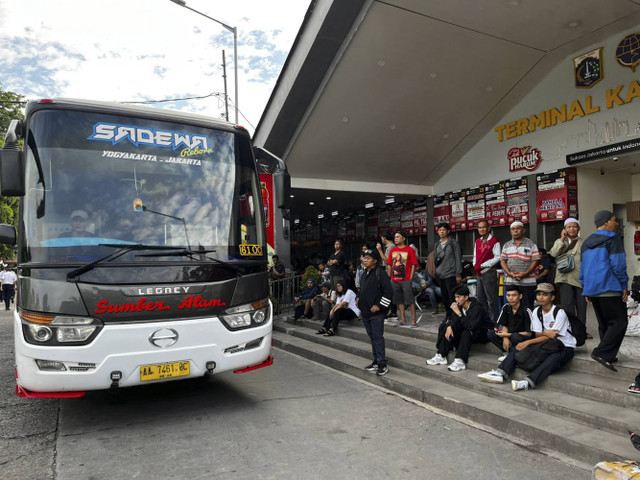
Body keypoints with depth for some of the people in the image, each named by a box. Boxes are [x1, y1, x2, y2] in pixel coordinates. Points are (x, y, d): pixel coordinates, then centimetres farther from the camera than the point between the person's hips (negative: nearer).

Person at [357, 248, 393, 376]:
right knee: (372, 337, 15)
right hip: (365, 312, 9)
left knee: (378, 337, -6)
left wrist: (379, 305, -18)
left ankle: (382, 364, 1)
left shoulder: (380, 273, -12)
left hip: (376, 313, -9)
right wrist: (359, 298, 13)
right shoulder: (365, 273, 15)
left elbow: (388, 291, -17)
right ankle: (376, 361, 25)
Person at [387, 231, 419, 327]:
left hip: (406, 280, -5)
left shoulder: (410, 250, -3)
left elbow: (413, 265, -5)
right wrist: (389, 278, 8)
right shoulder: (393, 250, 11)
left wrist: (411, 278, -10)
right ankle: (402, 320, 18)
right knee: (399, 301, 9)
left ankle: (414, 320, 2)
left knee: (410, 300, -4)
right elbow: (389, 265, 13)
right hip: (394, 281, 5)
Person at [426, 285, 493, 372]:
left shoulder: (477, 308, -26)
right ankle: (441, 356, -10)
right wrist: (449, 327, -23)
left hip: (484, 333, -8)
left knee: (466, 333, -36)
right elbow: (454, 320, -1)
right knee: (448, 330, -8)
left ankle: (460, 361, -38)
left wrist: (459, 313, -35)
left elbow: (471, 326, -36)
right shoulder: (459, 306, -5)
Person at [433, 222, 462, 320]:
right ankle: (448, 316, 21)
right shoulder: (437, 244, 15)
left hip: (450, 274, -5)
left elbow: (458, 259, -5)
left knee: (453, 297, -8)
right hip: (440, 275, 5)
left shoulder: (453, 243, -1)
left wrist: (458, 274, -10)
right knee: (444, 298, 10)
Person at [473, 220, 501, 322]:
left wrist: (482, 265, -15)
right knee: (480, 299, 13)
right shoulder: (478, 242, 15)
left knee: (491, 300, -4)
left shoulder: (494, 241, -7)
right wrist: (475, 266, 1)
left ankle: (494, 320, 3)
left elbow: (497, 258, -13)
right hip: (479, 274, 8)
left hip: (489, 273, -8)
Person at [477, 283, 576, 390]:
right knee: (517, 349, -14)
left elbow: (551, 337, -21)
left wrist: (528, 342, -26)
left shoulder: (559, 313, -15)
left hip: (565, 346, -6)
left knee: (553, 358, -39)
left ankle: (528, 382, -52)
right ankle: (500, 374, -26)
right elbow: (537, 334, 0)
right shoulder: (536, 311, 4)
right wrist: (546, 333, -25)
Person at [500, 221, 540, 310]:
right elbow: (503, 261, 9)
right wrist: (509, 273, -9)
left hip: (527, 281, -3)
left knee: (528, 307, -1)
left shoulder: (530, 244, 4)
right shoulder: (506, 245, 14)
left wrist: (526, 273, -15)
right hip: (510, 281, 3)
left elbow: (536, 260, -2)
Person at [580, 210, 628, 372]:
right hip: (610, 289, -8)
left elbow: (582, 269, 19)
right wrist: (624, 286, -6)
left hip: (592, 290, 8)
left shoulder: (587, 243, 18)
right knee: (619, 322, -6)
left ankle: (608, 356, 18)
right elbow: (618, 264, -13)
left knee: (604, 324, 15)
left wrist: (586, 289, 22)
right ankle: (602, 353, -17)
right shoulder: (613, 239, -6)